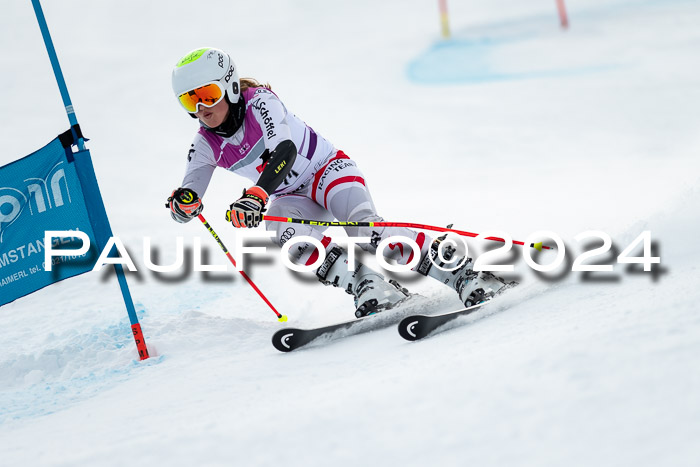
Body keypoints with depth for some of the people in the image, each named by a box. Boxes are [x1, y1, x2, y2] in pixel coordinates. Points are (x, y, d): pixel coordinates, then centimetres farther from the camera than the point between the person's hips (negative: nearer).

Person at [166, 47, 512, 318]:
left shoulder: (259, 102, -19)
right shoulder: (206, 145, -2)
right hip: (294, 198, 5)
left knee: (363, 226, -33)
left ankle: (464, 272, -30)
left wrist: (256, 194, -50)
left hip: (328, 169, -5)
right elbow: (190, 195, -9)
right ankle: (367, 285, -35)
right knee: (284, 233, -32)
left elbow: (285, 150, -34)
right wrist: (183, 202, -35)